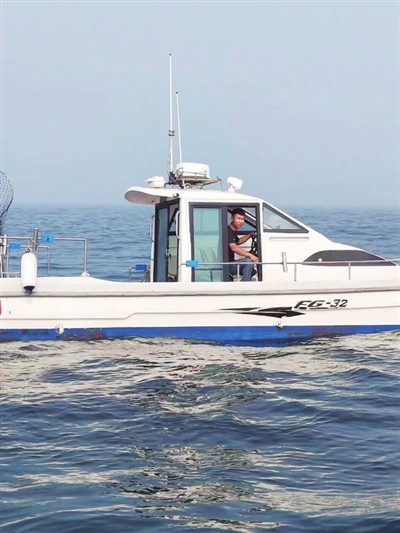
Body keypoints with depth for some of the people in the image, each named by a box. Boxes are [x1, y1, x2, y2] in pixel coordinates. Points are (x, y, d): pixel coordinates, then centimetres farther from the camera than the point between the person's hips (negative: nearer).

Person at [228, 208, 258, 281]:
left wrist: (250, 235, 21)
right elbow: (233, 247, -32)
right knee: (248, 261, -29)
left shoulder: (233, 232, 13)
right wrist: (250, 255, -36)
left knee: (253, 271, 22)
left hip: (231, 263, 11)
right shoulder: (228, 231, -18)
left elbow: (238, 241, 35)